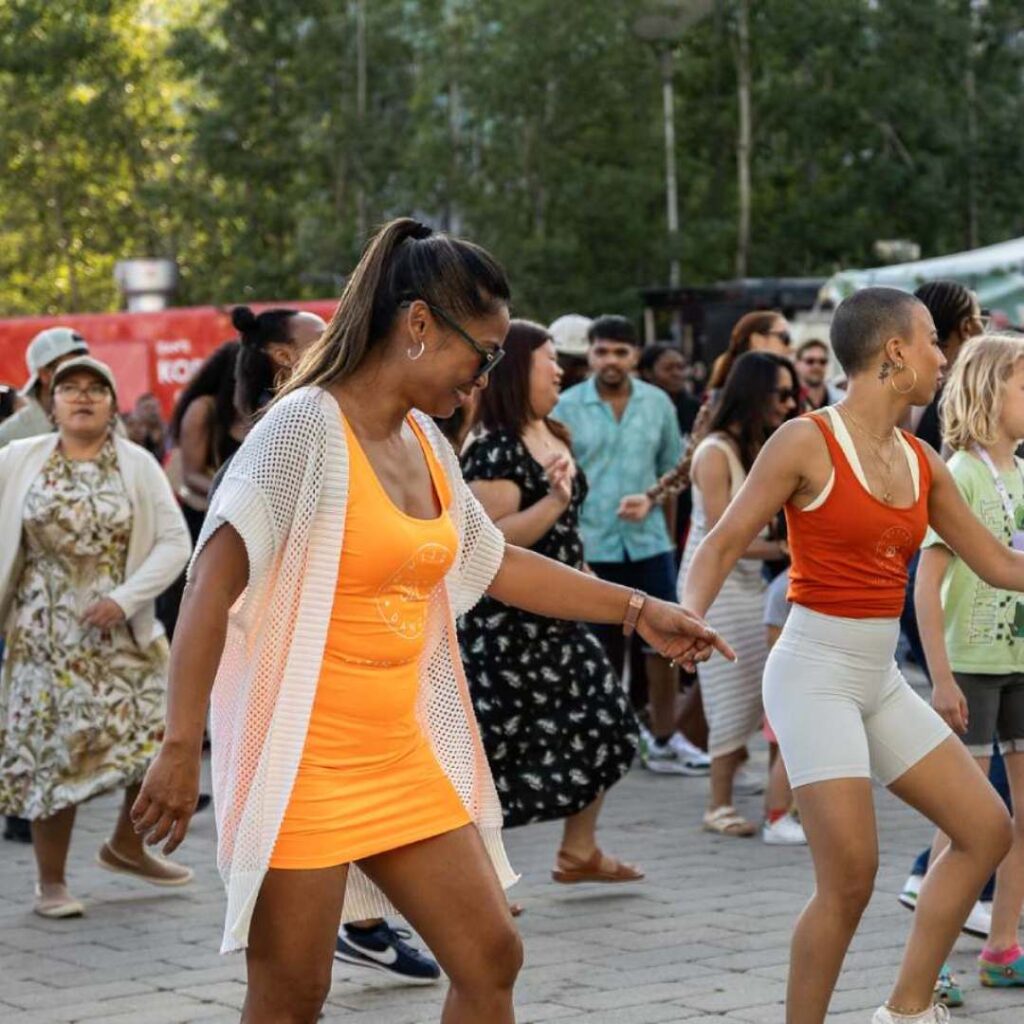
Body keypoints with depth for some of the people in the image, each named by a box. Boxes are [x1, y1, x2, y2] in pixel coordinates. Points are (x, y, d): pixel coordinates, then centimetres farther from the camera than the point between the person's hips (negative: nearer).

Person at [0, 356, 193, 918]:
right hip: (45, 633, -2)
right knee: (52, 748, -2)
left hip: (122, 632, 2)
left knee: (156, 735, 0)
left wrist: (125, 599, -15)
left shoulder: (138, 465, 1)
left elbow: (174, 542, -4)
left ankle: (127, 844, 26)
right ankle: (51, 882, 10)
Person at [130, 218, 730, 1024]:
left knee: (491, 957, 9)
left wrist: (638, 610, 24)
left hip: (400, 757, 8)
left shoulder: (426, 440, 8)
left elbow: (494, 563, 23)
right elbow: (212, 588, -20)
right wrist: (181, 748, -26)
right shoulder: (308, 425, -15)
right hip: (303, 762, -8)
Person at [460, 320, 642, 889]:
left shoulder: (554, 436, 11)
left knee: (607, 726, 14)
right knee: (499, 749, -5)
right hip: (506, 625, -10)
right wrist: (554, 501, -30)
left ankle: (579, 851, 28)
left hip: (558, 618, 10)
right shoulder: (494, 449, -18)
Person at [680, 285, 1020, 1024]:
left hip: (880, 680, 8)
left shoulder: (922, 463, 8)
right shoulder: (807, 443, -11)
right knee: (850, 878, -12)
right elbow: (723, 545, -10)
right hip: (816, 675, -8)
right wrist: (687, 618, -27)